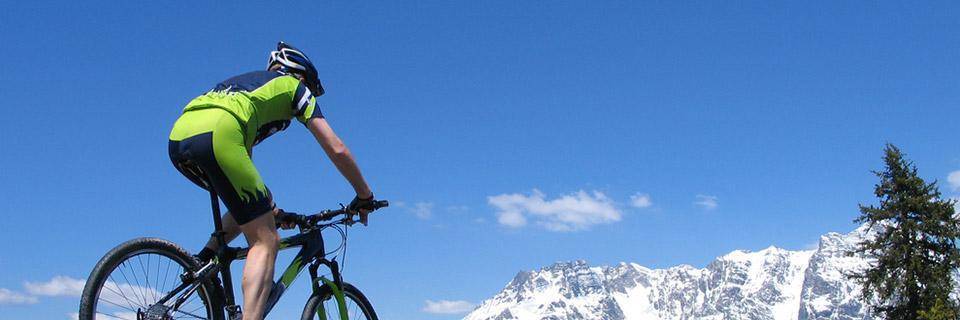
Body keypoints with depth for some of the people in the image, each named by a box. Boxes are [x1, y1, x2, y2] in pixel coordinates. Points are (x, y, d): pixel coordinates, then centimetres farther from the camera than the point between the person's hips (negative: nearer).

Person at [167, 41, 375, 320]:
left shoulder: (245, 82, 40)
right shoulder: (294, 86, 22)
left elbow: (244, 165, 43)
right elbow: (337, 150, 15)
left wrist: (269, 208, 48)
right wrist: (364, 195, 26)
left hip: (178, 138, 8)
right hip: (217, 135, -7)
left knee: (253, 202, 30)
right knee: (266, 242, -2)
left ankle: (205, 258, 15)